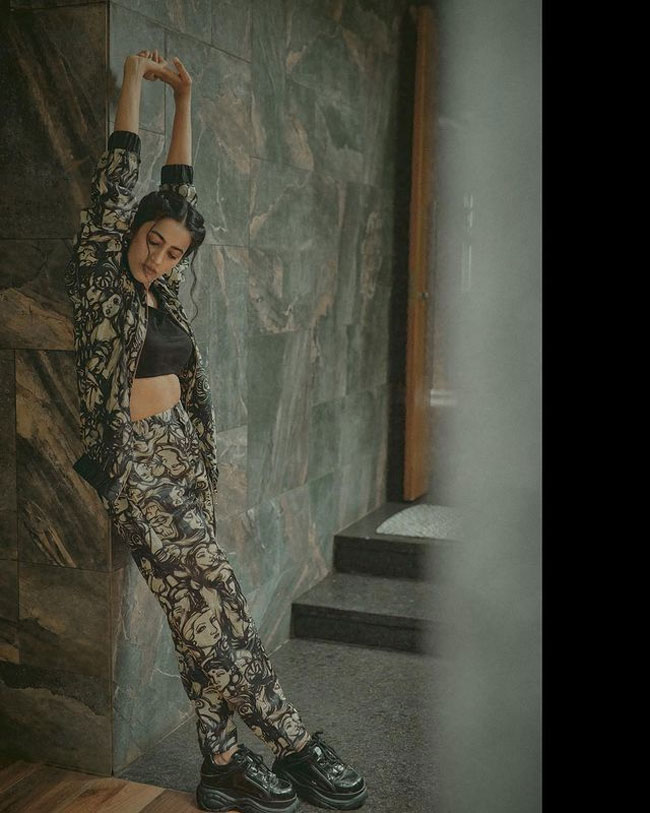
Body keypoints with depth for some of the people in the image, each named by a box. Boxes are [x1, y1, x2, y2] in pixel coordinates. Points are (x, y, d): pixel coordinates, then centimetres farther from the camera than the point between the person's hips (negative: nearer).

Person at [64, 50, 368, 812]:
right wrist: (134, 82, 3)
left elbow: (181, 191, 18)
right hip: (134, 463, -6)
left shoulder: (162, 291, 14)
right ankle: (292, 742, -7)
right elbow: (116, 183, -3)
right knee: (213, 599, -13)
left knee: (200, 610, 4)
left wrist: (183, 101, 20)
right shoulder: (101, 281, -1)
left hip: (184, 456, 7)